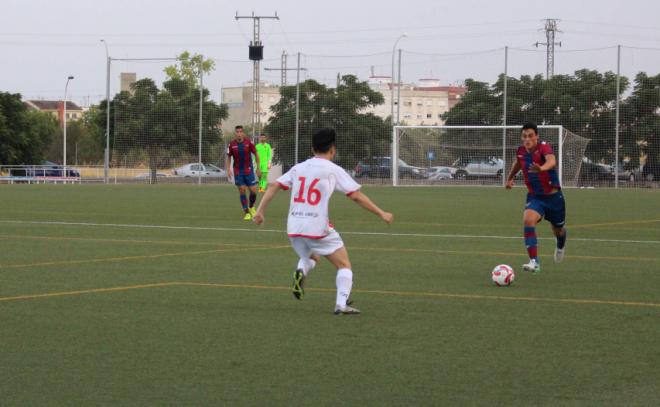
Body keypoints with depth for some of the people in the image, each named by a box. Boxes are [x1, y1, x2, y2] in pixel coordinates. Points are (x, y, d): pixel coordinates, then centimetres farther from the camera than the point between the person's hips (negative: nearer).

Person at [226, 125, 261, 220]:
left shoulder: (249, 143, -8)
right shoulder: (232, 144, -5)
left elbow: (256, 154, 2)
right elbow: (228, 157, 6)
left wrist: (258, 168, 2)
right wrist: (228, 170, -3)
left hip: (248, 170, 0)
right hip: (237, 171, 0)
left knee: (253, 190, -4)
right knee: (242, 190, -4)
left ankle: (251, 207, 24)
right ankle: (247, 212, 4)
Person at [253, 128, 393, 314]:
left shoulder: (298, 168, 12)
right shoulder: (333, 170, -1)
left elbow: (274, 186, 7)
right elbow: (357, 196, -3)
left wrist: (260, 211, 9)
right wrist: (381, 214, 4)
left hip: (294, 229, 5)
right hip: (318, 229, -5)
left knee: (310, 257, 31)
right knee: (344, 265, 6)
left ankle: (300, 272, -1)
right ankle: (341, 304, -11)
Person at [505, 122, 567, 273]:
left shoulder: (544, 147, -24)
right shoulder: (521, 151, -7)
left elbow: (552, 161, -47)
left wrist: (541, 168, -68)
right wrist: (510, 178, 29)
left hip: (553, 196, -2)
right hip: (534, 197, 2)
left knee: (558, 229, 18)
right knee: (528, 220, -28)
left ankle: (561, 246, 58)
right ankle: (534, 262, -29)